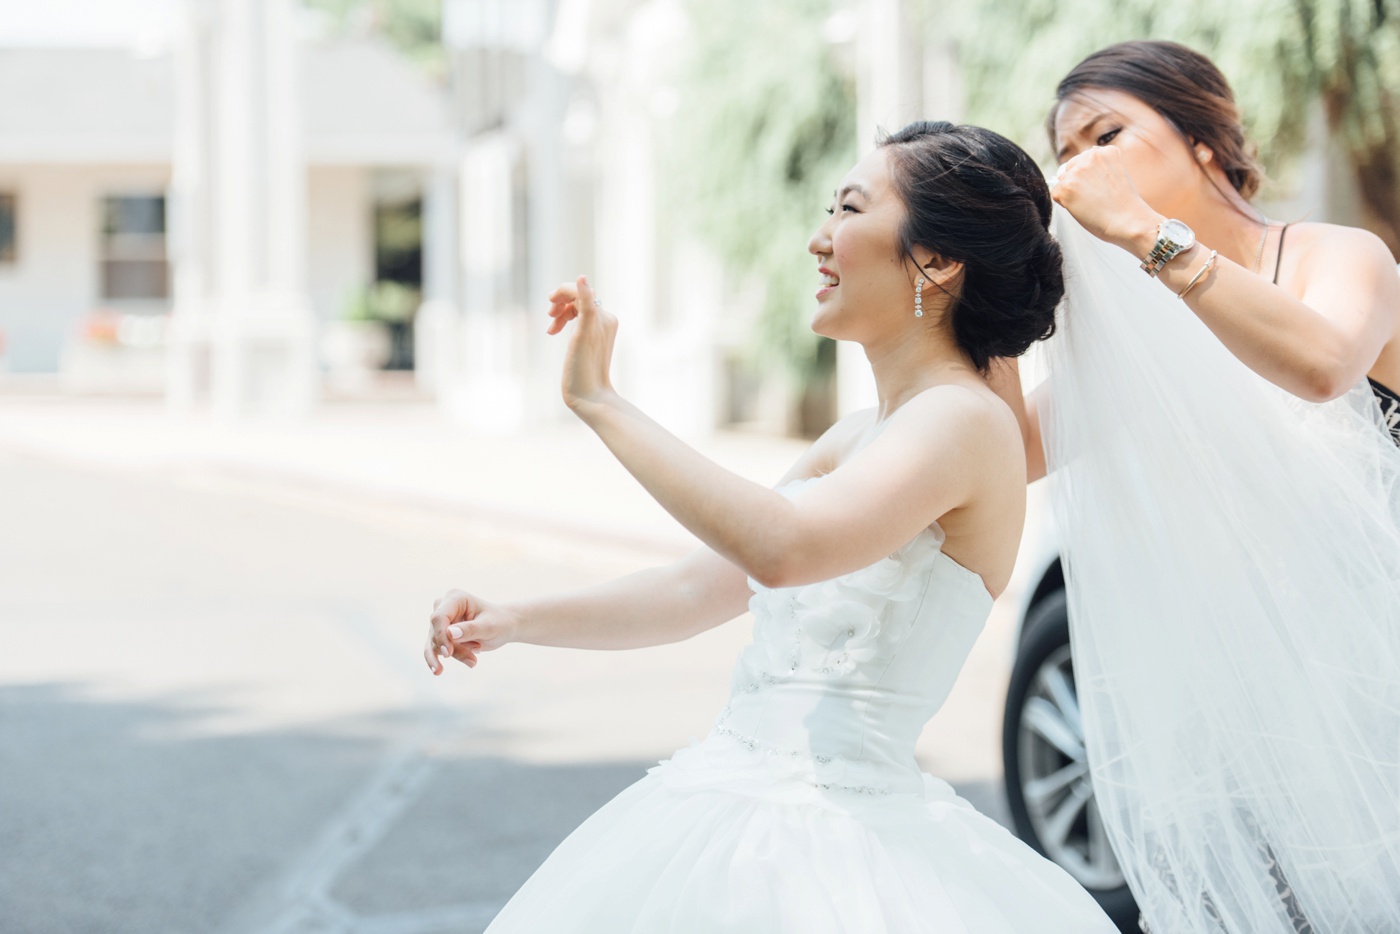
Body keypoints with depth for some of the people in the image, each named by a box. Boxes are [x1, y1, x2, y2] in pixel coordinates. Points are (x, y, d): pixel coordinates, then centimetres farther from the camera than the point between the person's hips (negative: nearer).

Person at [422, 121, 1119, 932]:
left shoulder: (965, 419, -13)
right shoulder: (857, 439, 15)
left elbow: (780, 547, -29)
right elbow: (697, 590, 21)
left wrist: (600, 402, -21)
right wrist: (521, 621, 13)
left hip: (832, 829, -8)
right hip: (723, 804, 8)